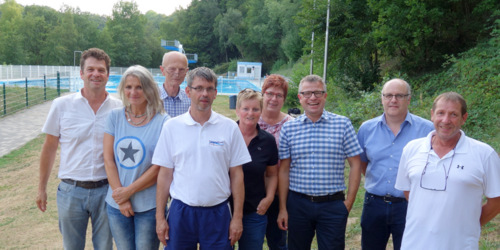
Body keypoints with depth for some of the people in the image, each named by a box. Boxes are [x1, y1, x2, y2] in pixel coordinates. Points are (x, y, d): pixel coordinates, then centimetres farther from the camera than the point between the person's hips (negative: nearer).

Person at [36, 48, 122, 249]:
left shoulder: (119, 108, -4)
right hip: (71, 191, 1)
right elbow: (49, 148, 5)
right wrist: (42, 188, 7)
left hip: (106, 190, 0)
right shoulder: (62, 105, -3)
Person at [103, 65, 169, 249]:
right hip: (116, 205, 3)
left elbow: (160, 167, -11)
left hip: (149, 206, -3)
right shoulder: (115, 117, 2)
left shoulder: (162, 121, -8)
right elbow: (108, 160, 1)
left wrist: (129, 191, -11)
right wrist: (120, 196, -6)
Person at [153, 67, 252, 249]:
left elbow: (236, 174, 2)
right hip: (180, 211, 1)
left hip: (218, 213, 0)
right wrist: (160, 217, 1)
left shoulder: (230, 127, -1)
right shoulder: (172, 126, 0)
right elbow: (165, 174, 3)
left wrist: (238, 217, 0)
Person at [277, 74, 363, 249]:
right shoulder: (288, 128, 2)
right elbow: (284, 170, 4)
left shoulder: (343, 124, -1)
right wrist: (282, 208, 2)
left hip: (333, 205, -1)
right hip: (298, 204, 2)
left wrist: (349, 202, -3)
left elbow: (355, 165, 1)